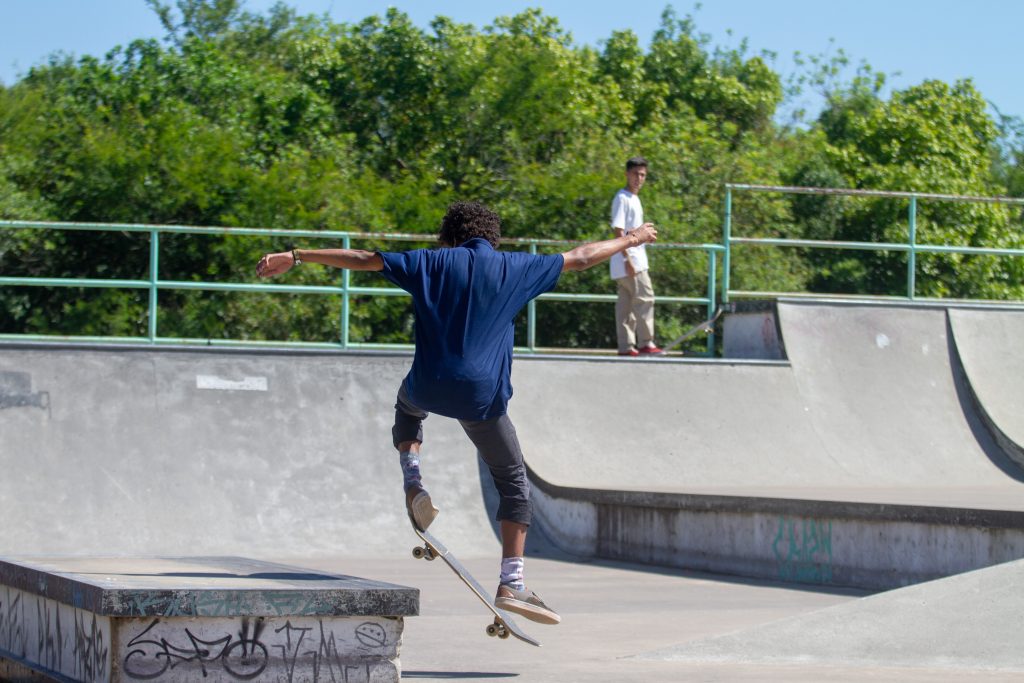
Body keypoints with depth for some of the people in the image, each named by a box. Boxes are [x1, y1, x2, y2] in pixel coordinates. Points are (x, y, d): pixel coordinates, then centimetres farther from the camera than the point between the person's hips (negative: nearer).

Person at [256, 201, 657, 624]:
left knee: (407, 407, 39)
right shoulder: (514, 268, 9)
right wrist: (631, 240, 36)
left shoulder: (432, 262, 8)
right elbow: (581, 258, 19)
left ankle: (412, 482, 15)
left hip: (430, 386, 1)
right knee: (514, 483, 12)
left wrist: (294, 257, 10)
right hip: (483, 396, -1)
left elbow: (361, 259, 5)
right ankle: (511, 584, 0)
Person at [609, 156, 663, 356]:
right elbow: (618, 230, -17)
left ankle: (626, 346, 7)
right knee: (645, 298, -11)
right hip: (629, 260, -9)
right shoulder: (622, 198, -10)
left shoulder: (635, 199, 19)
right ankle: (645, 343, -11)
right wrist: (628, 259, -22)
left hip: (636, 260, 9)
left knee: (626, 302, 7)